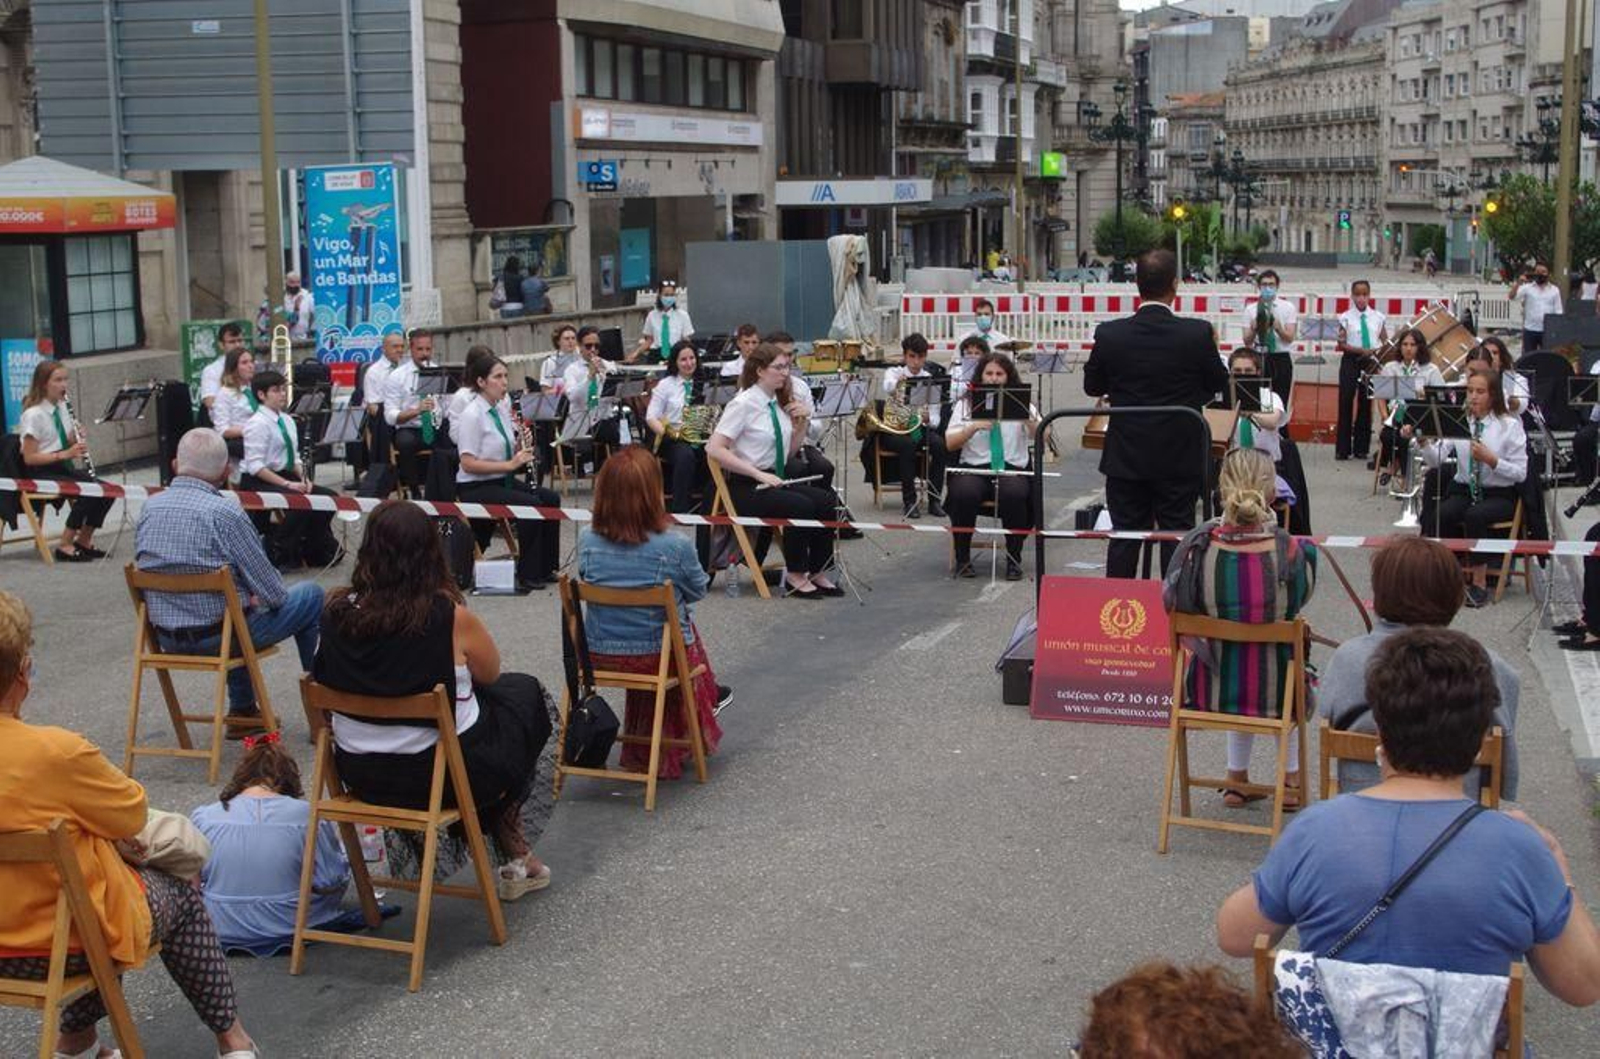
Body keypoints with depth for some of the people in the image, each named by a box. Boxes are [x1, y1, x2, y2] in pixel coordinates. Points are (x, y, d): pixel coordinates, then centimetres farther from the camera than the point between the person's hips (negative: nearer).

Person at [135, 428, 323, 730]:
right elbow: (270, 590, -16)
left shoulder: (149, 507, -2)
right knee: (311, 596, 13)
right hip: (218, 635, -7)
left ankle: (242, 711, 39)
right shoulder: (224, 511, -20)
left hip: (166, 639, 7)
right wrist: (267, 597, 10)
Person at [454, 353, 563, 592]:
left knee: (551, 499, -9)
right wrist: (510, 464, -25)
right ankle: (527, 576, -14)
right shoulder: (472, 414, -17)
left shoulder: (502, 407, 7)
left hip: (503, 481, 8)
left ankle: (544, 568, 1)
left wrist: (522, 447, -6)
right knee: (531, 506, -25)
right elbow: (468, 464, -22)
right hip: (475, 488, -8)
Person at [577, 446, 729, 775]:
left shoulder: (587, 541, -11)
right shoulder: (675, 546, -21)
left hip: (597, 656, 3)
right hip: (656, 657, -3)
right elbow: (697, 592, -2)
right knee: (684, 620, 29)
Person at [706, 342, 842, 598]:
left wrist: (799, 424, 1)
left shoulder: (779, 403, 11)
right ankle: (794, 575, -14)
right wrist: (758, 474, -23)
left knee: (826, 500, -16)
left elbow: (789, 451, 19)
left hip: (775, 480, 7)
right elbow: (714, 449, -20)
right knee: (801, 506, -29)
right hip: (745, 487, -7)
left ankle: (817, 572, -8)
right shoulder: (744, 404, -12)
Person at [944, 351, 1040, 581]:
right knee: (964, 493, -33)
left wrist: (1029, 419, -21)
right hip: (973, 468, 0)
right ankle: (962, 558, -14)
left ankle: (1014, 559, -15)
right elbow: (950, 444, 0)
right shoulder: (966, 404, 11)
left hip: (1012, 469, 0)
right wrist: (974, 427, -16)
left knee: (1014, 494, -34)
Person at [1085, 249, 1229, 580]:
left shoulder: (1109, 335, -11)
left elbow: (1092, 387, 2)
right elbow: (1219, 383, 0)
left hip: (1125, 456, 1)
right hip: (1180, 457, -1)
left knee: (1124, 538, 10)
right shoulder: (1198, 334, -15)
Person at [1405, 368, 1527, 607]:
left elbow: (1520, 473, -8)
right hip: (1463, 490, 3)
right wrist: (1422, 440, -26)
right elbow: (1435, 460, -7)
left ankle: (1479, 582, -21)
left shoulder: (1510, 425, -4)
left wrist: (1491, 460, -22)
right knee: (1440, 515, -29)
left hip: (1499, 495, -3)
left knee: (1474, 516, -34)